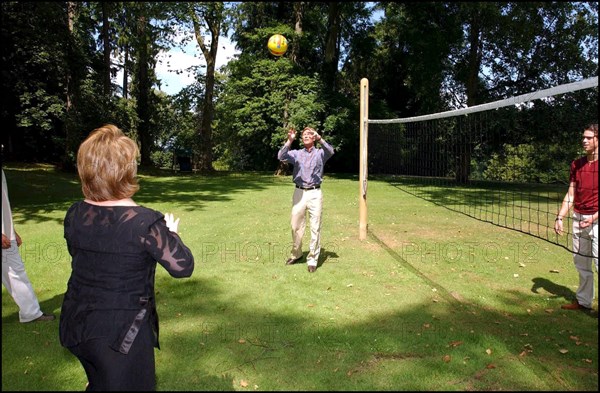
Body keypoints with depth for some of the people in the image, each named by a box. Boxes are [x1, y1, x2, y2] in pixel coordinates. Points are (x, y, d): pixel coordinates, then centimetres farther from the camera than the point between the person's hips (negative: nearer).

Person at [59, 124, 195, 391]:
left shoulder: (74, 214, -7)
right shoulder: (145, 222, -25)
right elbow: (183, 267, -19)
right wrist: (171, 233, -2)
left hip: (77, 326, 6)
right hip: (122, 334, -5)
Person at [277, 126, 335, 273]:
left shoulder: (320, 153, 8)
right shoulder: (296, 153, 12)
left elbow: (330, 152, -15)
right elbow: (281, 156, -7)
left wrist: (320, 139, -29)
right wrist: (289, 141, -19)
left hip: (315, 193, -2)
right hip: (299, 193, 2)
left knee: (315, 227, -2)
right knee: (296, 226, 9)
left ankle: (313, 259, 7)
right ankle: (296, 253, 27)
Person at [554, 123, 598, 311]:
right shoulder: (577, 164, 10)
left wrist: (593, 218, -20)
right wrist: (559, 217, 6)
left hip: (595, 220, -6)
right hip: (578, 218, 6)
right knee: (581, 263, 13)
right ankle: (583, 301, 24)